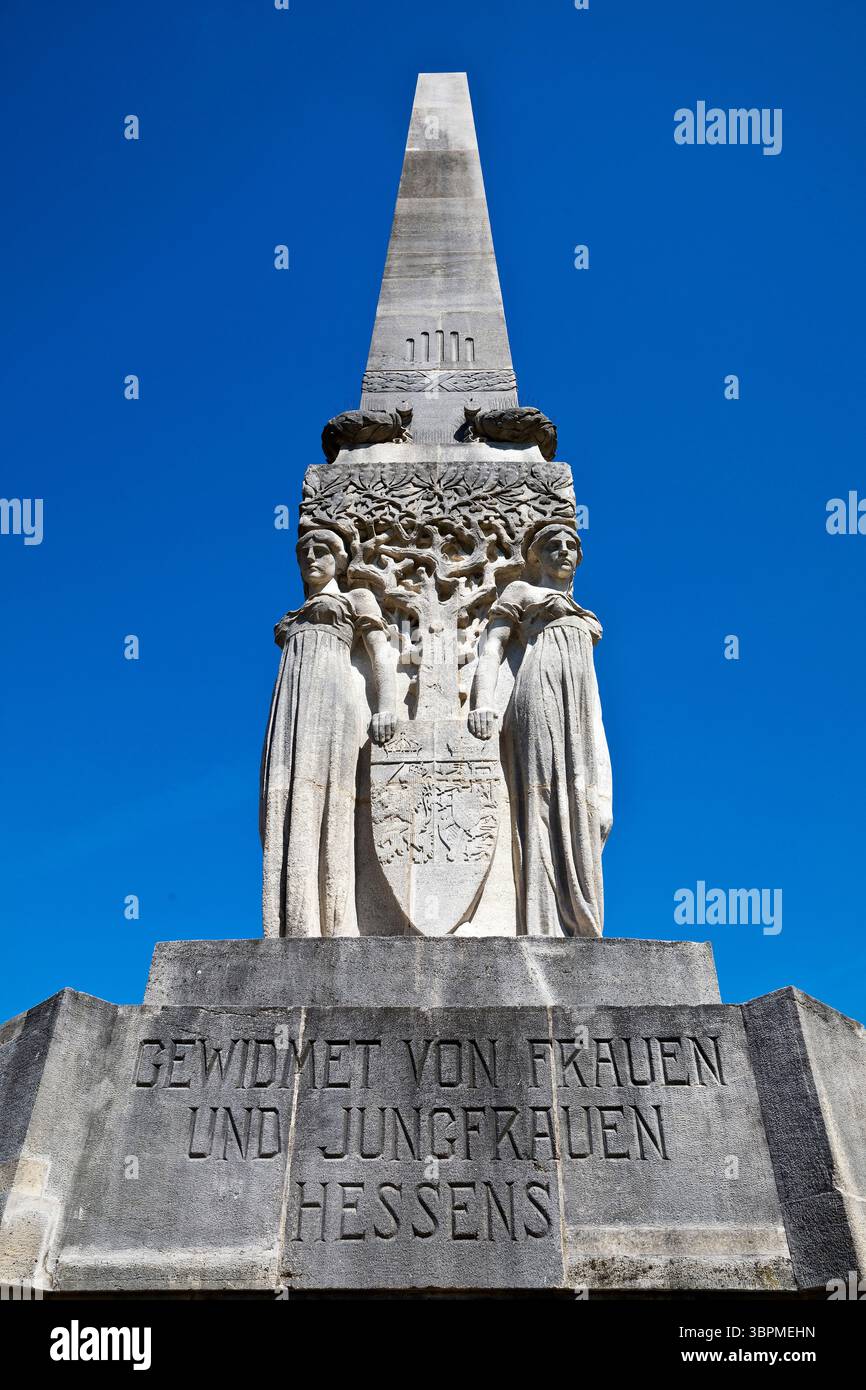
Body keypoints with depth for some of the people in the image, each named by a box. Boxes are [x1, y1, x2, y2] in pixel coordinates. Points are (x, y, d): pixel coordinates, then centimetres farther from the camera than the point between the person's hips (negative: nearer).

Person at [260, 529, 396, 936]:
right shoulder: (292, 620, 35)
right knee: (287, 810, -10)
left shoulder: (357, 597, 19)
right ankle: (291, 930, -18)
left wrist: (386, 707, -11)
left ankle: (327, 930, -28)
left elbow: (381, 654, 6)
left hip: (330, 697, -5)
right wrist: (279, 731, 15)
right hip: (290, 709, 6)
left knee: (320, 802, -21)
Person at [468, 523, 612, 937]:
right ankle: (542, 935, -26)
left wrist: (603, 780, 15)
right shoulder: (519, 591, 19)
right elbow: (490, 649, 2)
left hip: (579, 715, 6)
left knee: (579, 829, -6)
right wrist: (483, 701, -19)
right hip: (540, 696, -6)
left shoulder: (583, 619, 33)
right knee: (543, 812, -18)